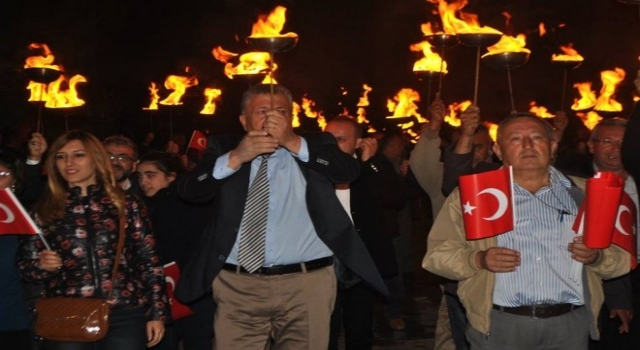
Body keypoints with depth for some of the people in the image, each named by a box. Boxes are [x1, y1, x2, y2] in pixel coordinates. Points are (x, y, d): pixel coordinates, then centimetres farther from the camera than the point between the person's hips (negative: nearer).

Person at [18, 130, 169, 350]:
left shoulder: (127, 205, 5)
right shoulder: (46, 210, 8)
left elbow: (148, 260, 4)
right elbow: (25, 263, 11)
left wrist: (157, 312, 0)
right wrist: (43, 265, -11)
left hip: (124, 316, 0)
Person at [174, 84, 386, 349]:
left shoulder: (316, 146, 7)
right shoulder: (223, 147, 9)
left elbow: (350, 170, -12)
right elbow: (188, 191, -4)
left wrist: (294, 143, -17)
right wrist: (235, 158, -15)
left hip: (306, 285, 0)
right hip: (237, 286, 1)